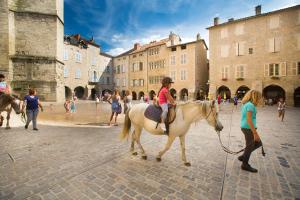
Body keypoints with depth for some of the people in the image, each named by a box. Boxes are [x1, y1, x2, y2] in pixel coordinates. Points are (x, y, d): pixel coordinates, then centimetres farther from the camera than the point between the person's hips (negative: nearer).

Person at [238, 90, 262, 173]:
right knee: (249, 146, 6)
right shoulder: (250, 105, -19)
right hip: (248, 128, -10)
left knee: (258, 143, 21)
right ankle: (245, 165, 24)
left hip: (246, 128, 10)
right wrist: (255, 133, -22)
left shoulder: (246, 104, 11)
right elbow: (249, 120, -24)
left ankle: (243, 157, 26)